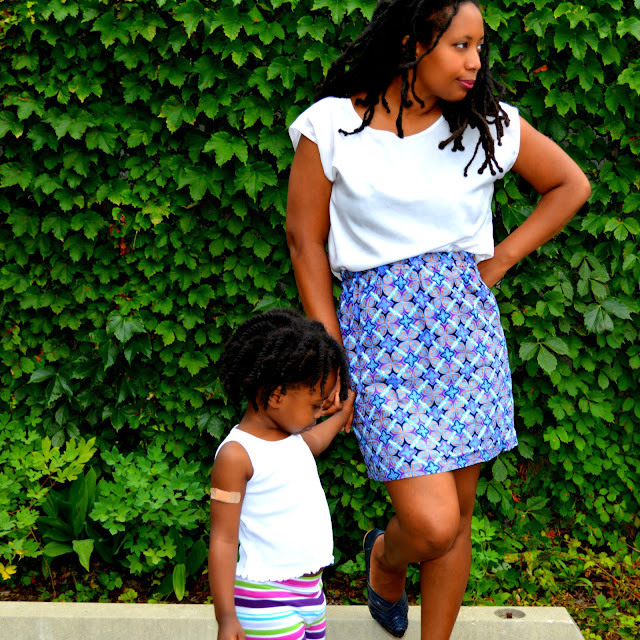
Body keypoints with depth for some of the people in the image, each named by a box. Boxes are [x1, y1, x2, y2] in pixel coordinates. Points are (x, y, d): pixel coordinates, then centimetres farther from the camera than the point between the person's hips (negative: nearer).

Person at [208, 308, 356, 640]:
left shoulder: (290, 437, 10)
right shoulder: (236, 455, -15)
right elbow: (222, 540, -15)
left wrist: (341, 415, 49)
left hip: (310, 588, 9)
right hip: (267, 598, -8)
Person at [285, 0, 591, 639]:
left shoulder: (487, 124, 2)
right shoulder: (332, 126, -4)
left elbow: (571, 185, 15)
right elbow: (305, 241, 1)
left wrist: (501, 259, 4)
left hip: (465, 322, 4)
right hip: (379, 328, -3)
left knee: (458, 513, 9)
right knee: (433, 524, -11)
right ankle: (385, 556, 25)